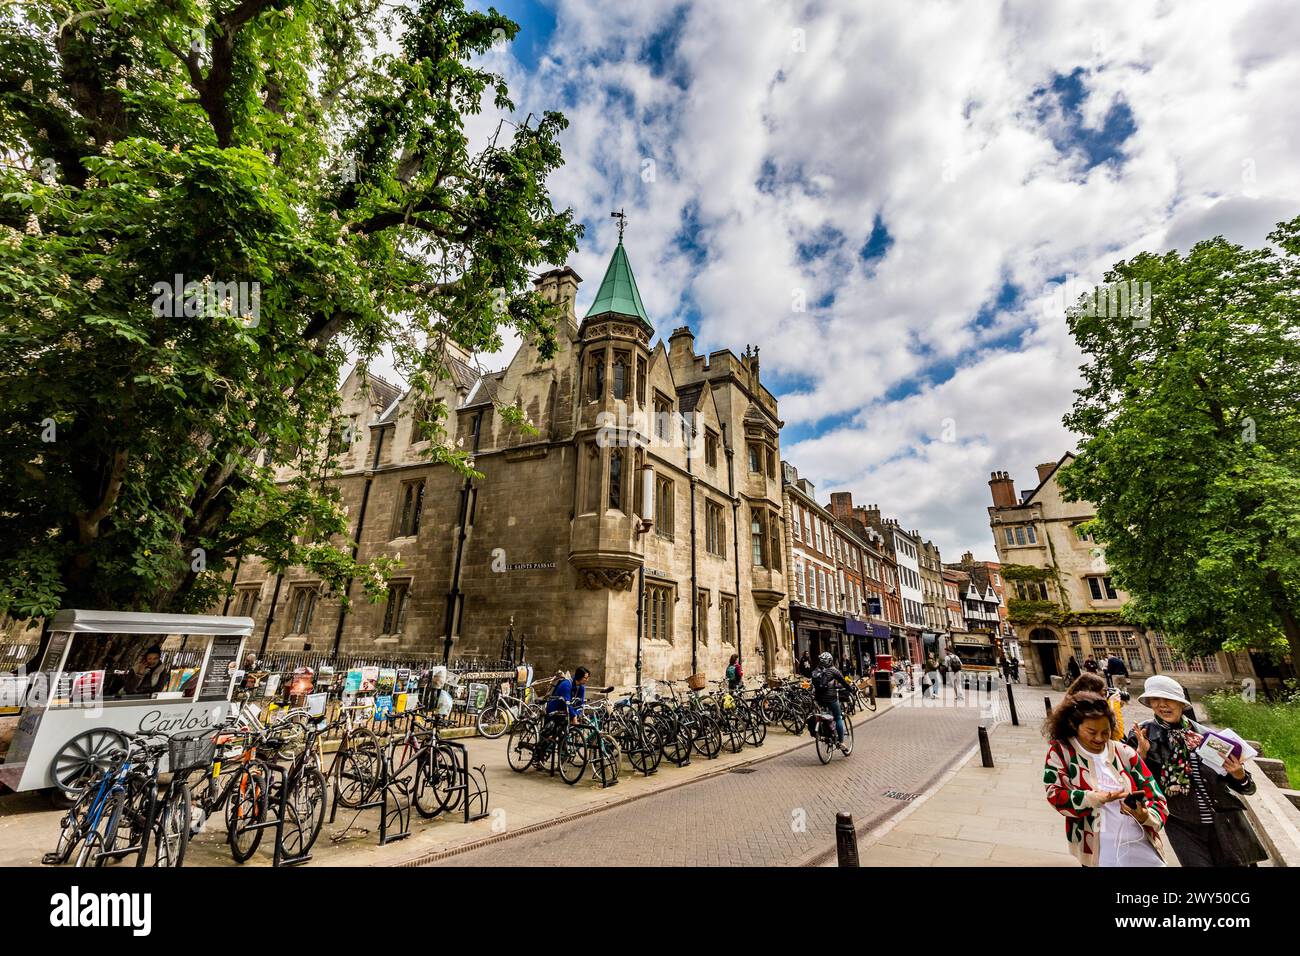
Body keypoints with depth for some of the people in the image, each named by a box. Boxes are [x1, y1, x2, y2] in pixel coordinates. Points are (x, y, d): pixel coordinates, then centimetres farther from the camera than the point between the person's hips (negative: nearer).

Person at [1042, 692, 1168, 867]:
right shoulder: (1060, 751, -7)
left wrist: (1146, 816, -18)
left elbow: (1156, 798, 3)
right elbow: (1055, 795, -13)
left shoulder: (1125, 752, 2)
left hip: (1142, 847, 3)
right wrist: (1093, 798, -26)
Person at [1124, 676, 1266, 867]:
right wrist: (1141, 753, -23)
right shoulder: (1142, 734, -8)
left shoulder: (1205, 734, -3)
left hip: (1225, 821, 2)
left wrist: (1238, 774, -17)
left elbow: (1246, 787, 5)